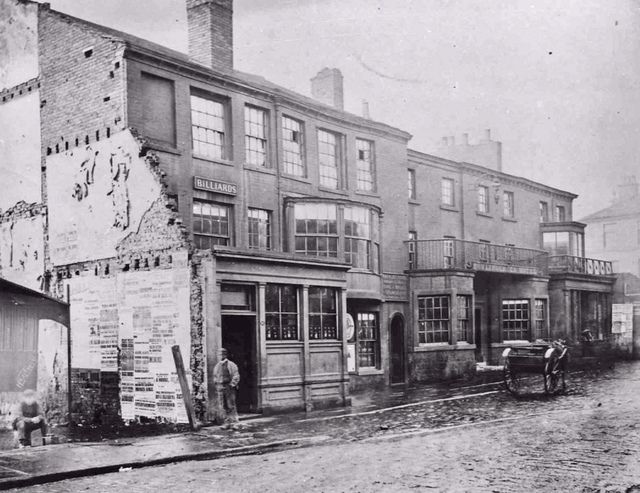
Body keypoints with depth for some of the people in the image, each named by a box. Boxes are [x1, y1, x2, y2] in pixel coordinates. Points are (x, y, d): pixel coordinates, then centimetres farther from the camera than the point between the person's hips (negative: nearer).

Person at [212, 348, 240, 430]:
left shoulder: (231, 365, -3)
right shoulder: (217, 366, 14)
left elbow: (236, 376, -4)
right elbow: (215, 377, 24)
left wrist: (232, 385, -11)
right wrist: (217, 386, 13)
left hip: (229, 387, -5)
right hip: (220, 388, 5)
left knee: (231, 406, -5)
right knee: (222, 407, 1)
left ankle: (235, 423, -1)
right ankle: (227, 423, 8)